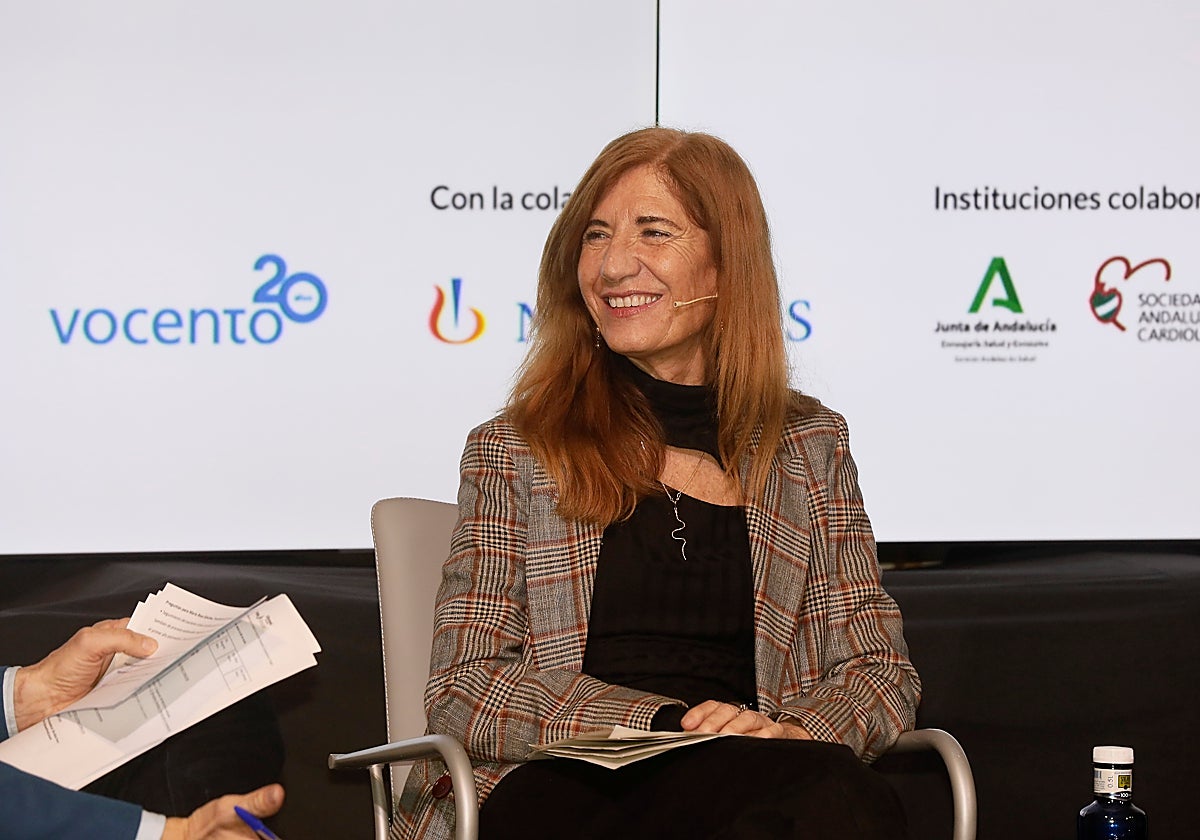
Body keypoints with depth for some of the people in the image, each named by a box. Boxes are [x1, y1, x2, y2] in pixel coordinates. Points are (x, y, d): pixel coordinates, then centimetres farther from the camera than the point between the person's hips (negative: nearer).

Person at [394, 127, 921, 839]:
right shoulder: (515, 450, 10)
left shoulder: (811, 447, 16)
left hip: (743, 775, 4)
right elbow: (463, 688, 2)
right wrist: (667, 722, -13)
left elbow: (881, 673, 14)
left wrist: (797, 734, -10)